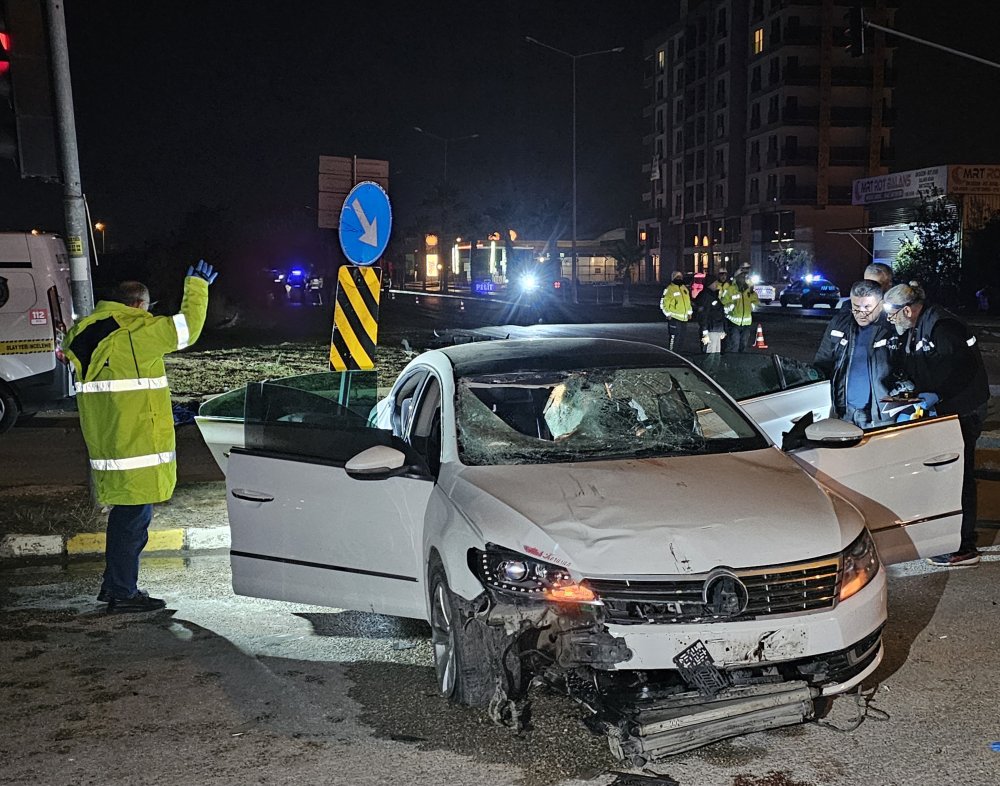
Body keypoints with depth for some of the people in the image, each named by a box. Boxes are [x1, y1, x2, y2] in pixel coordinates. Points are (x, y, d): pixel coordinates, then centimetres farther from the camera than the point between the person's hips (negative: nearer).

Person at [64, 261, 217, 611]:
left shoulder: (85, 333, 11)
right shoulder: (137, 332, -14)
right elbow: (188, 327, -10)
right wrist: (197, 284, 5)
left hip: (106, 443, 9)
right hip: (136, 445, -9)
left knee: (125, 513, 19)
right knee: (133, 518, -1)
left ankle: (114, 583, 27)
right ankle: (122, 593, 5)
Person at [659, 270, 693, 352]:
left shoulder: (685, 288, 17)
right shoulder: (669, 289, -7)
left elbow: (688, 301, 26)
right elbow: (664, 303, -8)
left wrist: (689, 312, 17)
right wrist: (668, 314, -13)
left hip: (684, 318, 7)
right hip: (674, 318, -7)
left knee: (681, 338, 11)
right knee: (674, 337, -14)